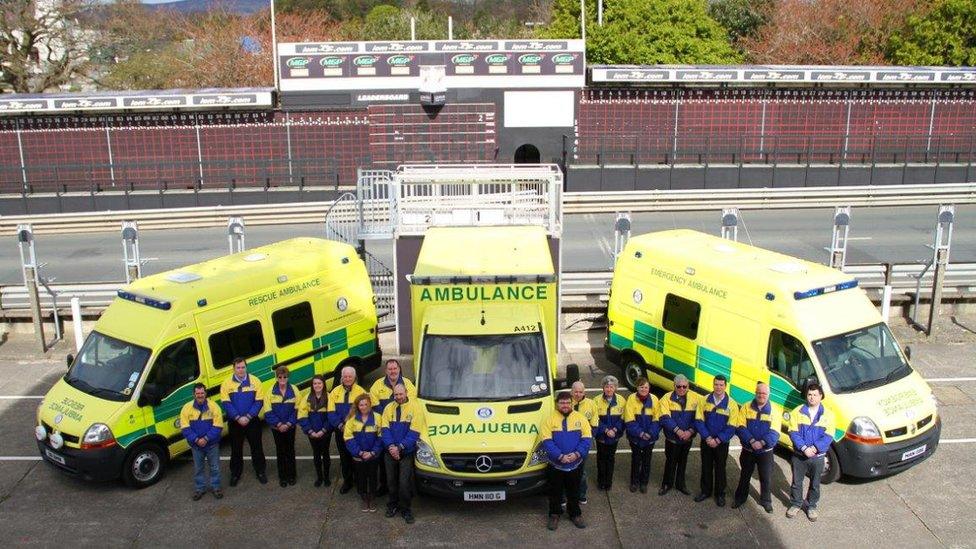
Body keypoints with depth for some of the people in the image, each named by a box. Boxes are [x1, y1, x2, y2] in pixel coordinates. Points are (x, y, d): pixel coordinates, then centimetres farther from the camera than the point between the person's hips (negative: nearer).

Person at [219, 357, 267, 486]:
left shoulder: (254, 381, -4)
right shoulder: (226, 384, -3)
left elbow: (259, 402, -7)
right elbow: (226, 403, -9)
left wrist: (248, 417, -16)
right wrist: (238, 418, -18)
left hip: (252, 421, 0)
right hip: (235, 423, 0)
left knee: (257, 448, 9)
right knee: (236, 449, 11)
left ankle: (260, 472, 24)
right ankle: (235, 474, 25)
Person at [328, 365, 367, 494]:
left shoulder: (361, 391, -5)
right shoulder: (335, 392, 3)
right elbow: (331, 412, -1)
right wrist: (340, 425, -13)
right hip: (340, 431, 2)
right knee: (344, 457, 11)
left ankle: (358, 480, 20)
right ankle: (347, 481, 24)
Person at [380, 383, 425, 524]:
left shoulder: (415, 408, -7)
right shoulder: (388, 408, 5)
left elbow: (414, 433, -11)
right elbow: (384, 429, 1)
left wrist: (400, 448, -17)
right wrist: (390, 446, -15)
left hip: (407, 453, -3)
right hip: (390, 452, 3)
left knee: (404, 482, -4)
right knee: (391, 480, 12)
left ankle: (405, 509, 11)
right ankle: (392, 505, 30)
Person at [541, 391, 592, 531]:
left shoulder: (580, 418, -1)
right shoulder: (550, 420, -7)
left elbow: (587, 438, -5)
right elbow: (547, 441, -13)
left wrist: (577, 453, -19)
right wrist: (560, 456, -23)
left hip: (575, 464, 1)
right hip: (556, 464, -1)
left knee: (574, 492, 16)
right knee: (555, 492, 12)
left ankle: (575, 514, 33)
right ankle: (554, 515, 28)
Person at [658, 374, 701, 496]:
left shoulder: (694, 398, -4)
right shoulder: (667, 398, -10)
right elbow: (665, 418, -19)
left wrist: (690, 431, -19)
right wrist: (678, 431, -25)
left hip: (688, 438, 2)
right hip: (672, 438, -2)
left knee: (683, 461, 17)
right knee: (671, 461, 9)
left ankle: (680, 484, 33)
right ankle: (667, 484, 27)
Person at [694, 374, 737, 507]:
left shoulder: (732, 405, -9)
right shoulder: (704, 401, -4)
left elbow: (731, 427, -11)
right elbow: (699, 421, -6)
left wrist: (717, 440, -18)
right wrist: (708, 438, -16)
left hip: (722, 443, -2)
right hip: (706, 441, 2)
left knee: (720, 469, 10)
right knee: (706, 467, 13)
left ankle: (720, 494, 25)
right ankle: (706, 491, 29)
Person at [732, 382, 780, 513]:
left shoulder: (773, 411, -4)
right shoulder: (746, 408, -3)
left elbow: (774, 433, -13)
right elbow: (740, 427, -12)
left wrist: (762, 442, -27)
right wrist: (752, 441, -24)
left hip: (765, 451, -1)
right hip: (747, 450, 1)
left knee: (766, 477, 7)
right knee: (745, 475, 15)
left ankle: (766, 500, 26)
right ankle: (740, 497, 32)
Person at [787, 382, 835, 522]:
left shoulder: (827, 415, -4)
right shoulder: (798, 412, -6)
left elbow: (828, 436, -8)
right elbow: (793, 432, -9)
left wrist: (815, 448, -21)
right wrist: (804, 448, -21)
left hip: (818, 456, 0)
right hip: (799, 455, 0)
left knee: (815, 484, 15)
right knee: (796, 482, 12)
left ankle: (812, 506, 34)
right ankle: (796, 504, 31)